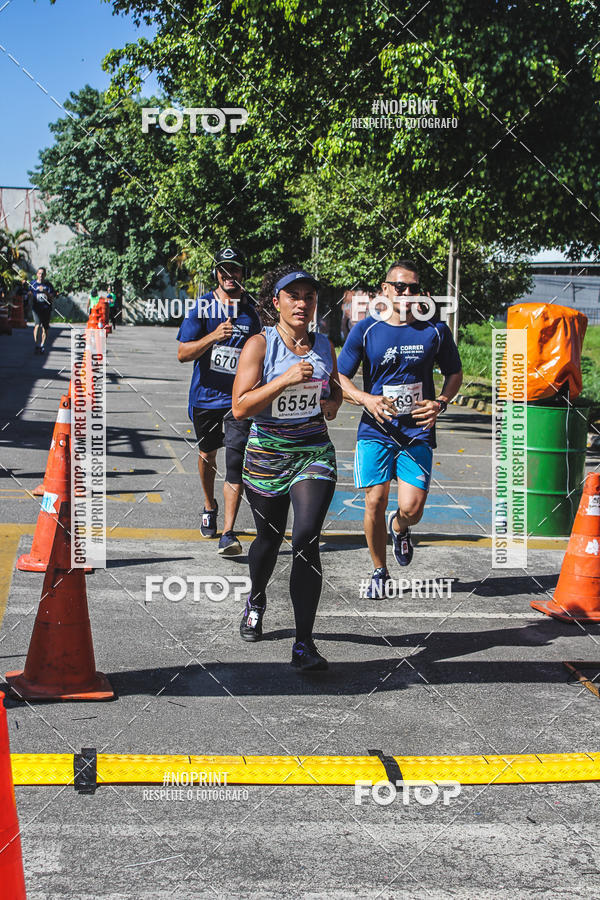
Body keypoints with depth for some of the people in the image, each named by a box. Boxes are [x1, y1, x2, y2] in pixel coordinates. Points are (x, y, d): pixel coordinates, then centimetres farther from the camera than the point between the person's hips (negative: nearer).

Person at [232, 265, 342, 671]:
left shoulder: (324, 346, 5)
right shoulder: (260, 345, -8)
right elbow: (240, 407, -16)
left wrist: (332, 404, 2)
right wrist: (285, 379, -25)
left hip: (315, 453, 1)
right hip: (267, 454, -1)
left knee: (306, 539, -15)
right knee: (270, 538, 14)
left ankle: (304, 643, -13)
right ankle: (256, 600, 49)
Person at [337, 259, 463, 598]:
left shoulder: (436, 331, 2)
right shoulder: (366, 330, 0)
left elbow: (455, 373, 14)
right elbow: (340, 377, 4)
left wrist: (440, 403, -5)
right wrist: (367, 399, -15)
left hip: (418, 431, 0)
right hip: (376, 430, 0)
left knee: (412, 509, -9)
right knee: (375, 503, -4)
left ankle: (399, 527, 30)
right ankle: (380, 571, 18)